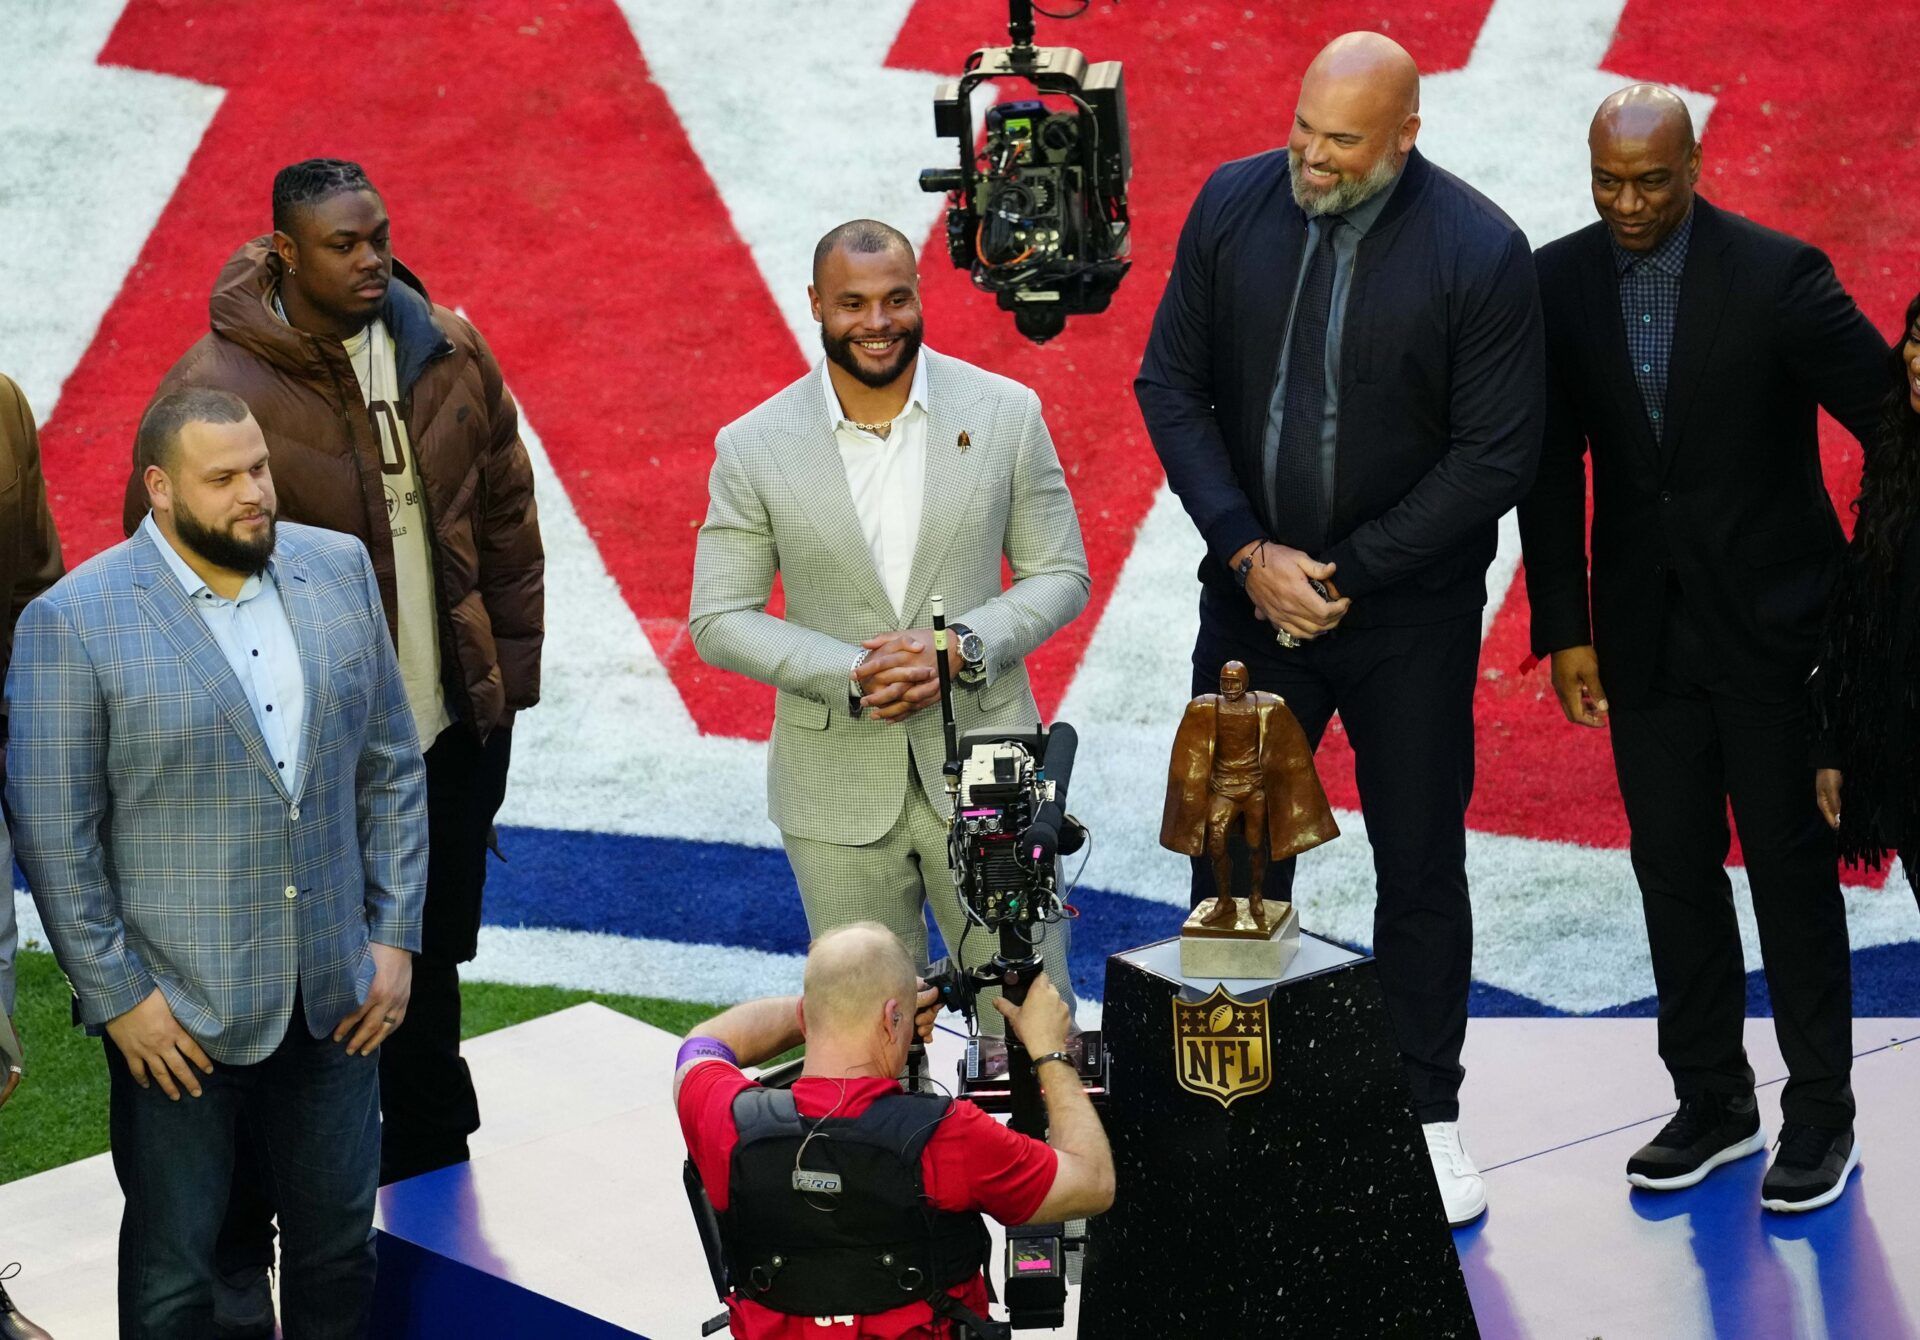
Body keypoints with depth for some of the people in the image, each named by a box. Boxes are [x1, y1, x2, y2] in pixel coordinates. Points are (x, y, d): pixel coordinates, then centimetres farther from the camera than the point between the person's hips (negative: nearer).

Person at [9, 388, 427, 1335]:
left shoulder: (339, 570, 3)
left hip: (335, 998, 4)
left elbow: (391, 767, 8)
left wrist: (396, 935, 4)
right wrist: (117, 998, -11)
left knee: (340, 1248, 14)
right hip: (176, 1014, -4)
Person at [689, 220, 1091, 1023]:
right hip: (838, 792, 0)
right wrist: (852, 676, -16)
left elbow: (1060, 575, 4)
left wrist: (961, 648, -15)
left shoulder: (1005, 414, 0)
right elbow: (718, 620, -1)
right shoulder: (753, 449, -3)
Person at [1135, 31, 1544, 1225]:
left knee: (1421, 868, 10)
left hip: (1409, 616, -2)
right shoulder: (1234, 206, -5)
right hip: (1254, 595, 3)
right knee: (1232, 859, 9)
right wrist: (1246, 551, -10)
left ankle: (1429, 1114, 25)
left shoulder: (1479, 252, -15)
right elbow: (1172, 385, 0)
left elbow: (1497, 456, -14)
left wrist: (1348, 574, -15)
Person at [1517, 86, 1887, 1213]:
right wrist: (1566, 630, 2)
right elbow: (1552, 470, 4)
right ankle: (1713, 1102, 22)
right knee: (1673, 867, 9)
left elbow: (1890, 414, -10)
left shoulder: (1778, 275, -13)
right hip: (1646, 628, 4)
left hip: (1772, 619, -3)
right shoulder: (1559, 284, -1)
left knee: (1791, 865, 3)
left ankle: (1823, 1113, 14)